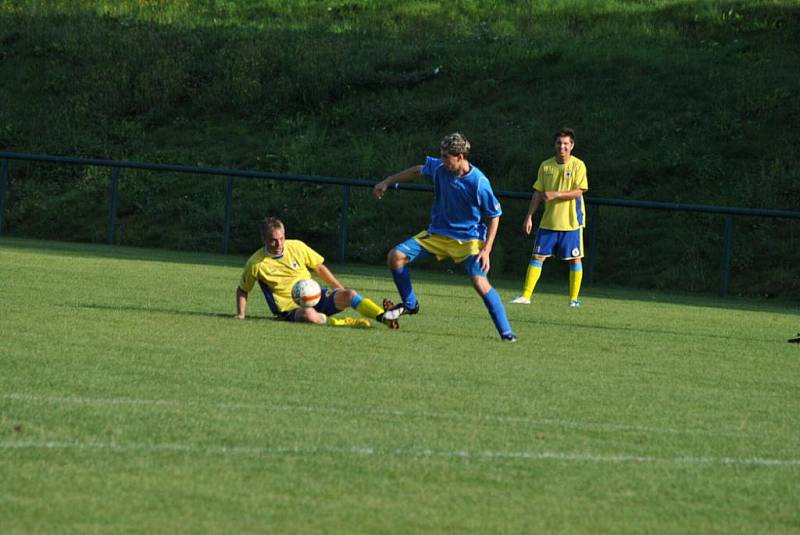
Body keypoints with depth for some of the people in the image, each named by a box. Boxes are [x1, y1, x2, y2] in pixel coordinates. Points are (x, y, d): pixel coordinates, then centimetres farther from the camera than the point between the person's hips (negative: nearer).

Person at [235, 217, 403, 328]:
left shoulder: (296, 247, -1)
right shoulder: (256, 264, -9)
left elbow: (319, 268, 12)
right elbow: (242, 290, 7)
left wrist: (342, 291, 9)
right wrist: (240, 316, -4)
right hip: (290, 309, -4)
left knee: (349, 294, -21)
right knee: (309, 315, -41)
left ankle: (384, 316, -32)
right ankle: (350, 323, -31)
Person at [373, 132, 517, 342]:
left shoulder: (479, 183, -23)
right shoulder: (439, 168, -9)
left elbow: (494, 216, -12)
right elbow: (418, 171, 14)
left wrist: (486, 249, -18)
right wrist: (387, 183, 19)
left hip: (468, 238, -5)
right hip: (437, 234, 6)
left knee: (480, 282, -24)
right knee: (396, 256, -6)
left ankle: (506, 332, -15)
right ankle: (409, 304, 15)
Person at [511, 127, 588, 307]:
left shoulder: (578, 166, -6)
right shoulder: (546, 166, 6)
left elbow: (579, 191, -13)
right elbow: (538, 193, 9)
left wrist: (556, 194, -24)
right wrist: (529, 216, 5)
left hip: (571, 222, -3)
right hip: (549, 221, 3)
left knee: (575, 259, 1)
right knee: (537, 256, 0)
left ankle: (574, 298, 10)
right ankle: (526, 295, 2)